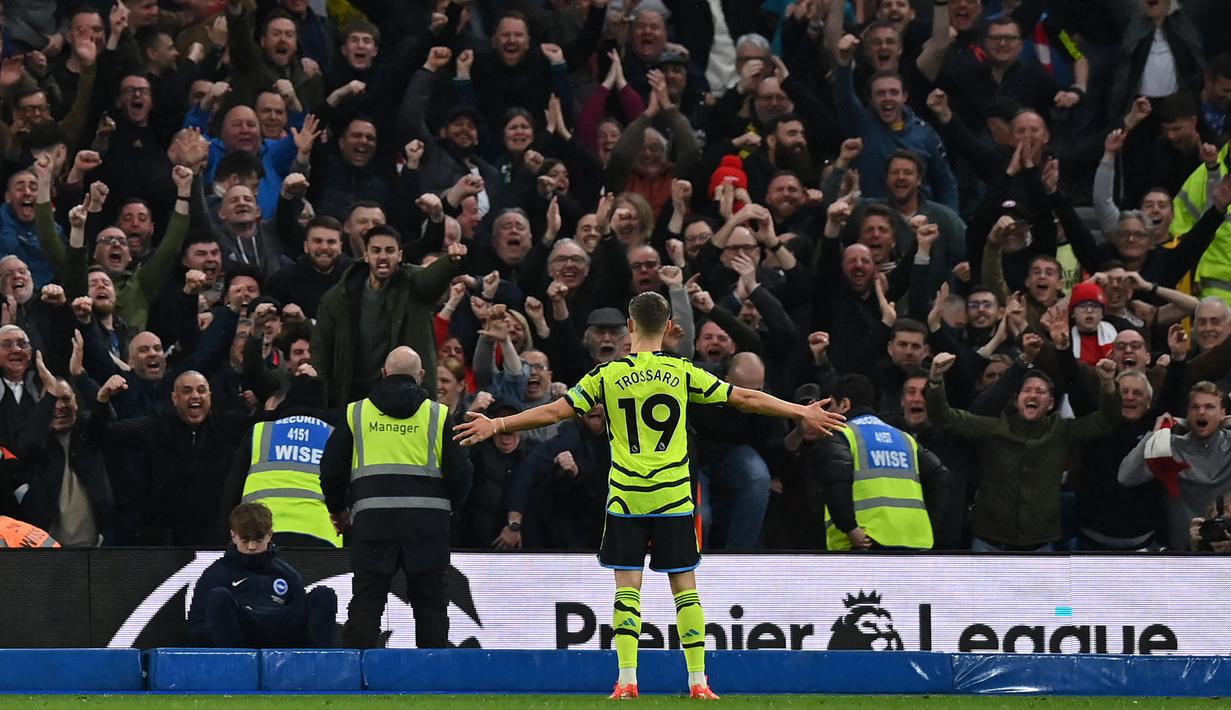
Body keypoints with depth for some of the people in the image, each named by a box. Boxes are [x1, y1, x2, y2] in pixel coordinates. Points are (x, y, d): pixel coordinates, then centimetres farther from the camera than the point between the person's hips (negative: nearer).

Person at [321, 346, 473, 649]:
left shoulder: (355, 413, 9)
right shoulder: (439, 415, 6)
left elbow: (331, 468, 11)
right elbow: (461, 472, 5)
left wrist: (338, 509, 27)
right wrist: (449, 509, 23)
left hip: (372, 518, 0)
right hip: (427, 519, 0)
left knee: (366, 601, 2)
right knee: (430, 601, 7)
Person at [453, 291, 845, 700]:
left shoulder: (608, 375, -1)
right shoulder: (683, 373, 1)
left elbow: (553, 412, -1)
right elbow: (745, 399, 5)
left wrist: (496, 425, 9)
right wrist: (802, 413, 15)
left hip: (625, 499, 0)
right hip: (674, 499, 0)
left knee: (627, 589, 2)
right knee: (685, 588, 5)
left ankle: (627, 680, -6)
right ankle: (698, 681, 3)